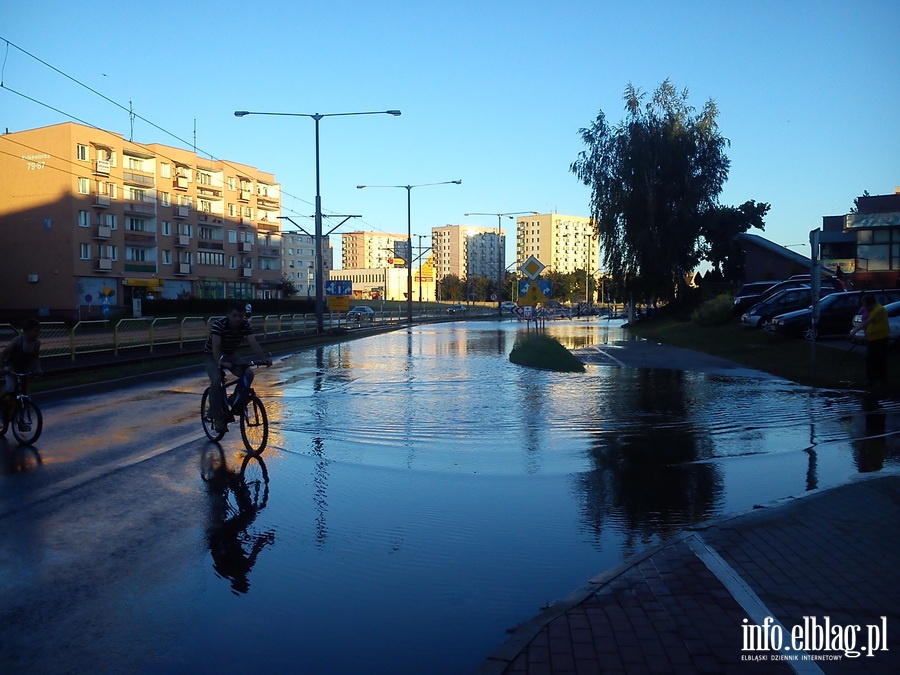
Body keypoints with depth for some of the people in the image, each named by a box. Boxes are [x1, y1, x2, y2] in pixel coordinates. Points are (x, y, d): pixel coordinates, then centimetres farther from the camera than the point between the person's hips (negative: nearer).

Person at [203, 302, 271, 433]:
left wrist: (263, 358, -42)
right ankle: (217, 417, -17)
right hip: (212, 356, -4)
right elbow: (215, 347, -41)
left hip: (230, 354, 4)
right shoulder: (219, 324, -30)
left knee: (248, 374, -20)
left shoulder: (245, 325, -17)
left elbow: (253, 343, -26)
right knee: (216, 381, -30)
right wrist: (220, 362, -57)